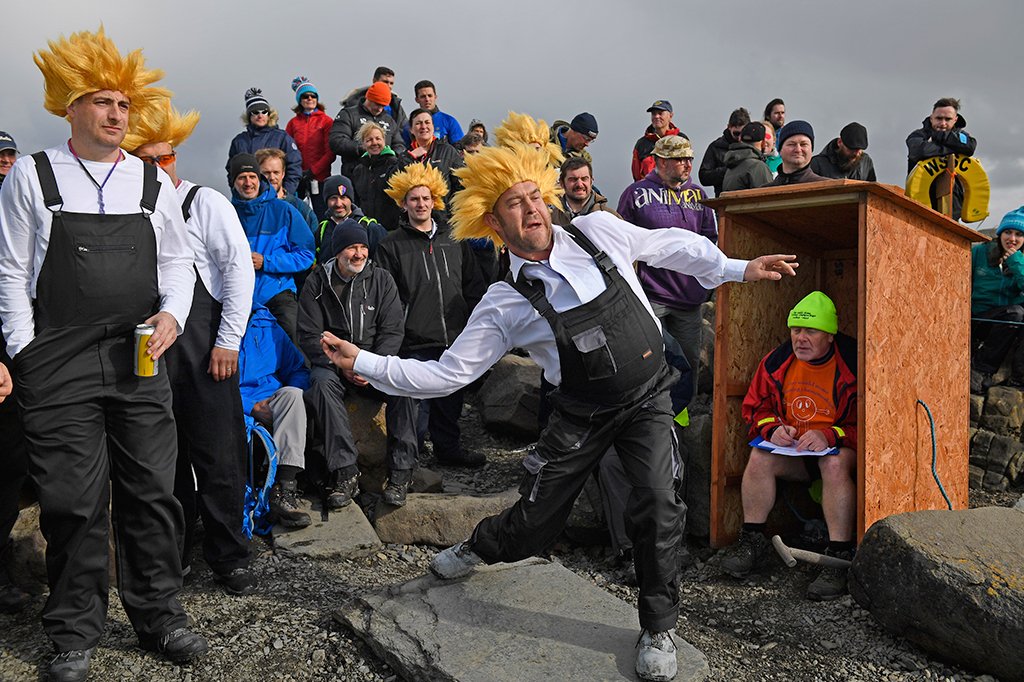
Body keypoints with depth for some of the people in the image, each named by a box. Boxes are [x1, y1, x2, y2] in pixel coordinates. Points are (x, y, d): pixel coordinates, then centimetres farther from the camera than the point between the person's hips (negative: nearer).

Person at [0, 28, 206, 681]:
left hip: (140, 358, 2)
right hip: (60, 365, -2)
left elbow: (178, 260, 15)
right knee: (74, 503, 3)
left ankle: (160, 616, 21)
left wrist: (171, 314, -3)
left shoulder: (153, 181, 10)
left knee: (152, 493, 5)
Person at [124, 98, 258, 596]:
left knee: (218, 457, 0)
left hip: (203, 345, -4)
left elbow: (239, 269, -5)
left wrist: (228, 341, -10)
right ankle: (172, 555, 26)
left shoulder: (205, 202, 1)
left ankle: (228, 559, 14)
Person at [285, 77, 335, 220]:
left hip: (319, 178, -2)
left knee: (322, 218, -3)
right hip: (297, 179, 2)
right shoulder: (293, 122, 11)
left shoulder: (326, 121, 3)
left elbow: (331, 153, -4)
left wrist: (313, 171, -12)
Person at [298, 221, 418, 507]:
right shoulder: (318, 283, 2)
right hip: (332, 362, 0)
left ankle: (400, 474, -25)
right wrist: (341, 366, -16)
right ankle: (345, 473, -34)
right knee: (322, 384, -34)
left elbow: (392, 331, 1)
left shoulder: (382, 279, 5)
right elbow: (309, 336, -2)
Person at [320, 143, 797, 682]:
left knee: (657, 506, -17)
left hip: (648, 398, 1)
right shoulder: (505, 305, -14)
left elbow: (671, 245, 8)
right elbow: (445, 374, -13)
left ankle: (657, 630, 8)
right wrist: (363, 362, -21)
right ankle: (480, 548, 44)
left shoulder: (599, 230, -8)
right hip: (583, 415, -1)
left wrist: (738, 270, 10)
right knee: (534, 522, 6)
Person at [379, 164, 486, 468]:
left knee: (450, 400, 15)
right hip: (416, 343, -4)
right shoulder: (392, 245, 3)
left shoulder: (454, 240, 13)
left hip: (455, 340, 4)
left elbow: (473, 286, 17)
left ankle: (449, 448, 32)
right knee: (416, 405, -1)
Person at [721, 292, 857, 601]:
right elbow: (755, 408, 9)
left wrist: (830, 436, -29)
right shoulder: (777, 362, -1)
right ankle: (752, 540, -8)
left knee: (835, 462, -36)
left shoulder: (853, 364, -15)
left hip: (842, 448, -4)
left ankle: (839, 556, -28)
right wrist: (773, 429, -12)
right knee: (760, 456, -22)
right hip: (792, 448, 4)